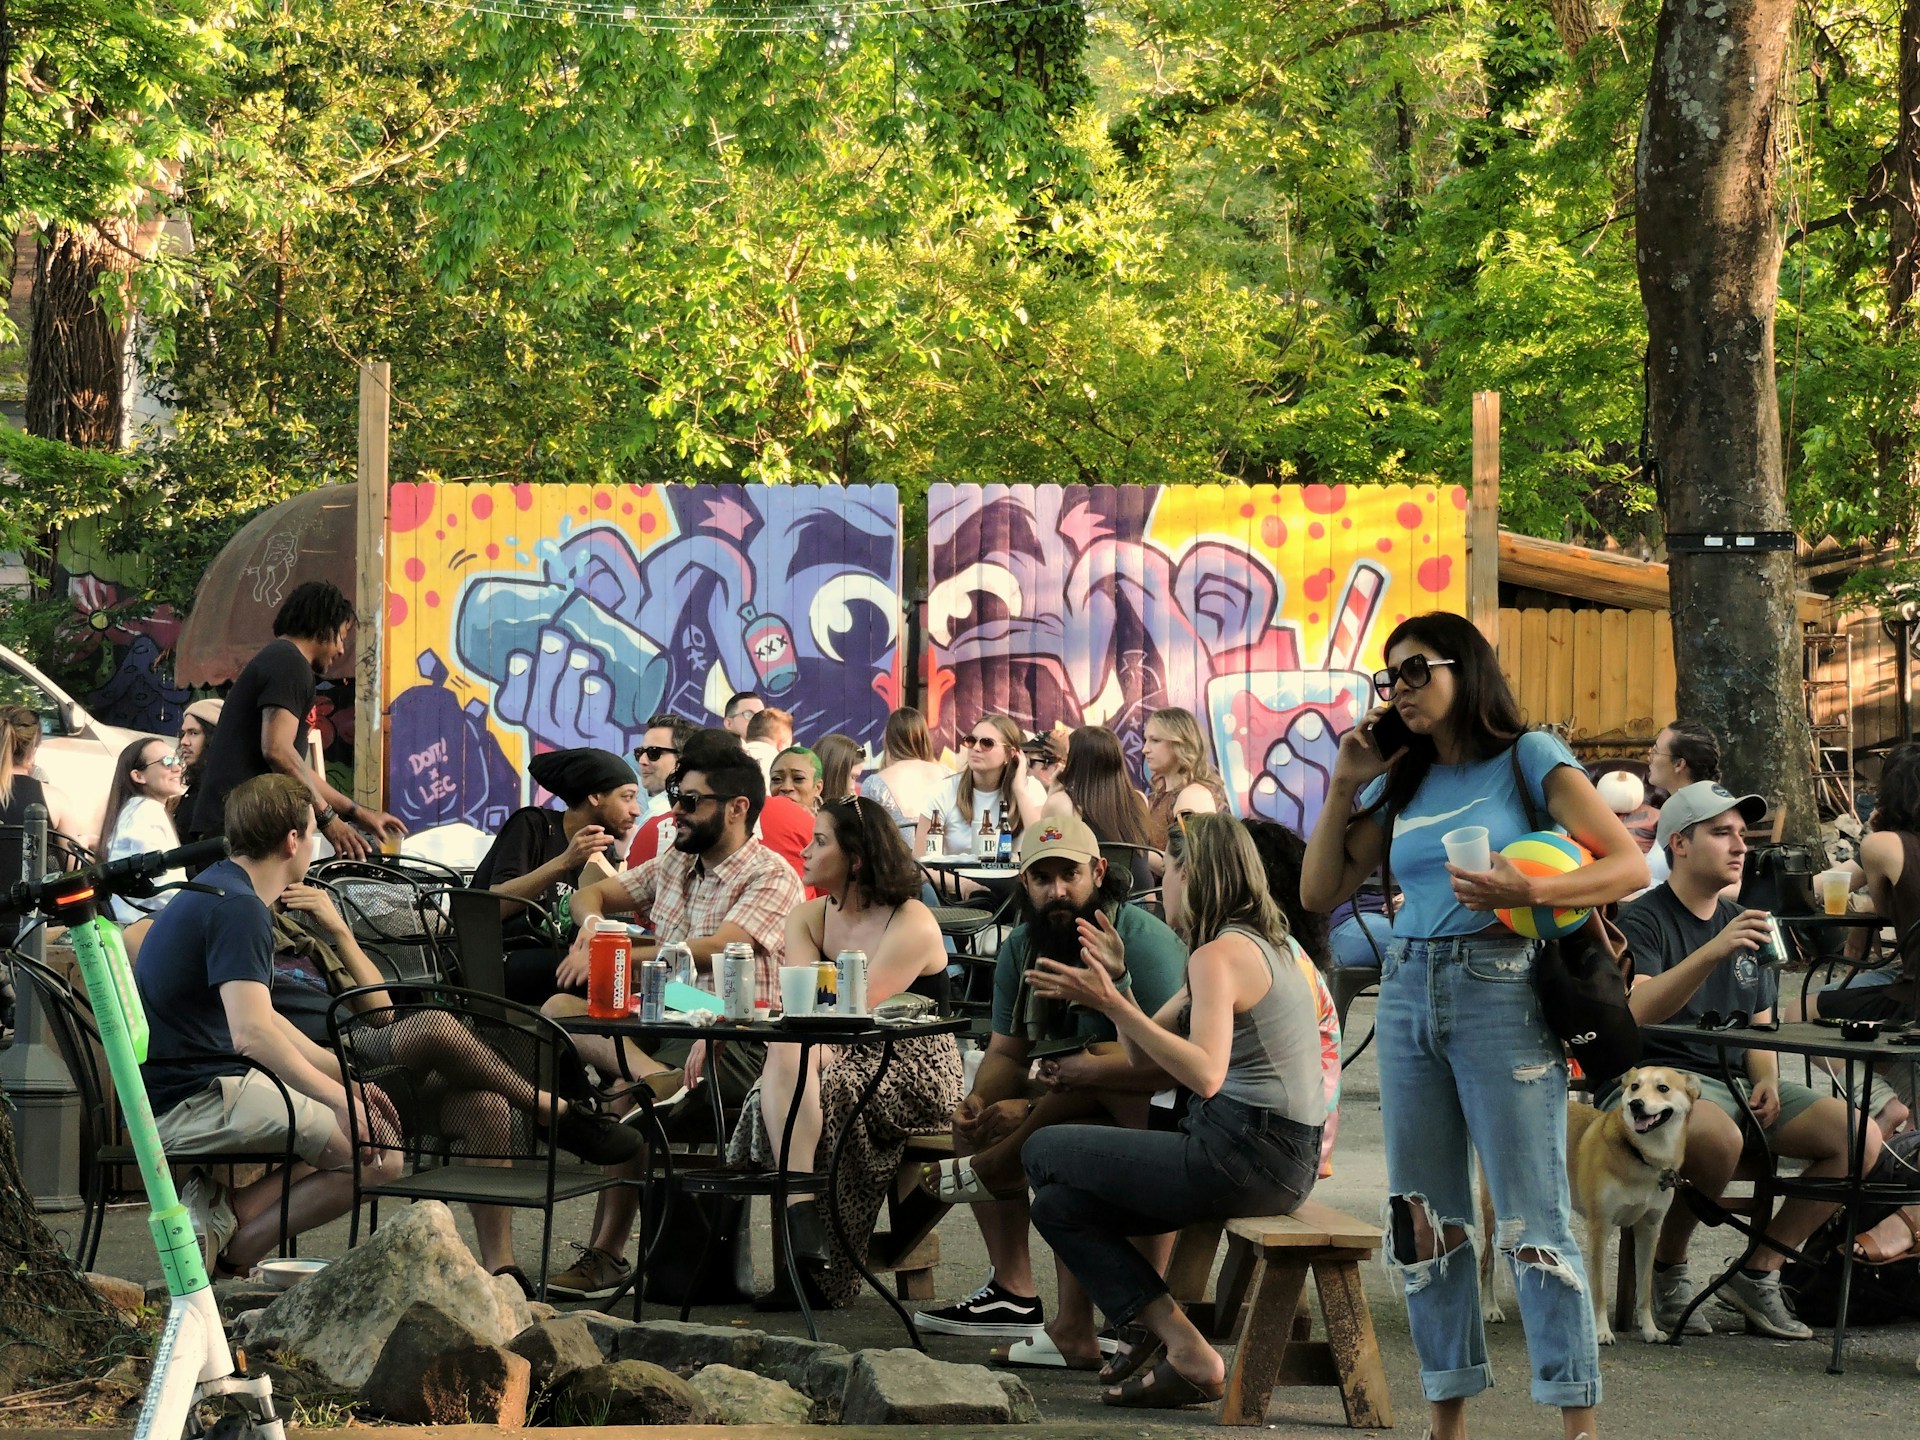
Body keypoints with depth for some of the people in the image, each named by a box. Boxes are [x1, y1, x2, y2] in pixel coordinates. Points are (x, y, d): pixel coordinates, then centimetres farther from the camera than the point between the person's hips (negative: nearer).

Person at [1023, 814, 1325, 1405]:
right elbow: (1146, 1052, 18)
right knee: (1058, 1203, 16)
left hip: (1243, 1156, -10)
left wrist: (1113, 1003, -26)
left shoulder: (1219, 954, -13)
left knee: (1043, 1152, 1)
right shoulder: (1256, 944, 18)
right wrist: (1117, 982, 5)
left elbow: (1205, 1075, -28)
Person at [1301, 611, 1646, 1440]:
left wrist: (1530, 892, -23)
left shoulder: (1528, 758, -1)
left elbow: (1629, 866, -8)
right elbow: (1320, 893, 15)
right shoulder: (1400, 784, 15)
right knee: (1422, 1219, 6)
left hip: (1500, 991, -6)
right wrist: (1343, 786, 8)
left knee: (1532, 1222, -9)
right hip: (1408, 996, 6)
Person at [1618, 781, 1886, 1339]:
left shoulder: (1745, 926, 20)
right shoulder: (1641, 921, -3)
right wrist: (1714, 951, -33)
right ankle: (1666, 1268, -13)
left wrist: (1766, 1081, 0)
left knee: (1860, 1136, -14)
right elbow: (1637, 1012, -21)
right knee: (1720, 1139, -40)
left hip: (1736, 1081, 7)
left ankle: (1759, 1272, -5)